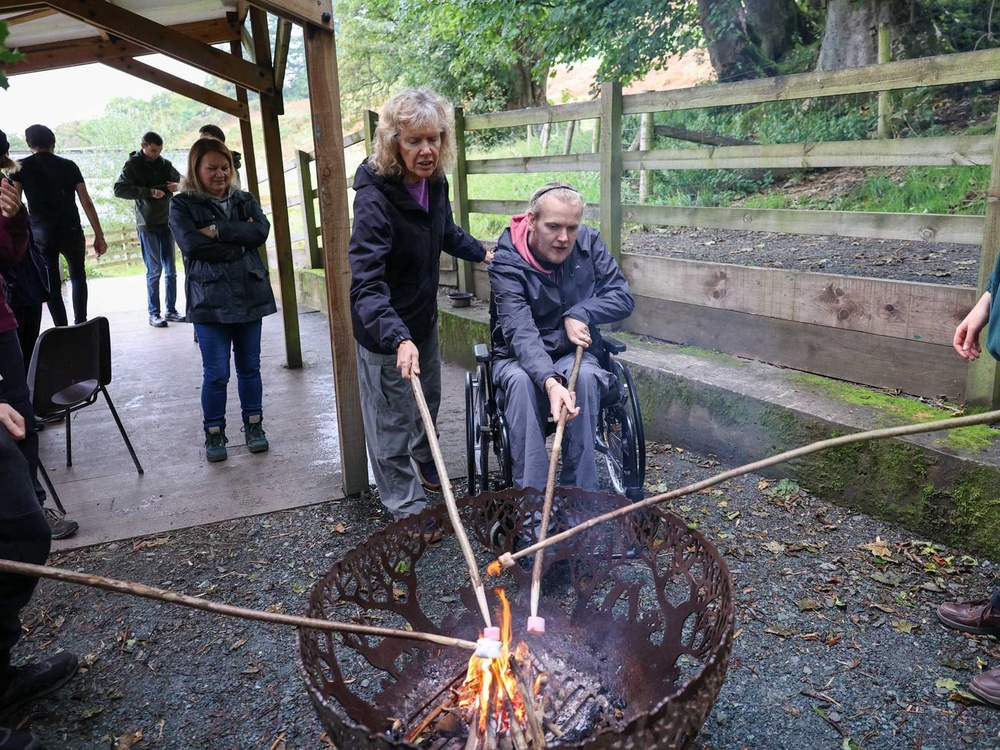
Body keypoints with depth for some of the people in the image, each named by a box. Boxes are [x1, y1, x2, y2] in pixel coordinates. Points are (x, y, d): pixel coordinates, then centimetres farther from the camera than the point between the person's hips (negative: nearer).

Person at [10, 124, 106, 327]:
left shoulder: (21, 167, 3)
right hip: (71, 231, 0)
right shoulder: (68, 166, 4)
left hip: (41, 233, 0)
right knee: (78, 277, 19)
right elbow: (86, 202, 0)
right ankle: (80, 325, 7)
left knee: (52, 284, 10)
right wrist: (99, 235, 2)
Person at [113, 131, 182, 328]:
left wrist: (177, 186, -5)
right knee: (154, 271, -4)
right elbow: (119, 190, -14)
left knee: (171, 270, 5)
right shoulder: (133, 165, -3)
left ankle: (171, 310, 13)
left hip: (167, 222, 4)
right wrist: (149, 192, -23)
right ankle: (153, 313, 3)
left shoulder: (165, 164, 8)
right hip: (148, 225, -4)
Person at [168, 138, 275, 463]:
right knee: (216, 373, 1)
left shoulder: (245, 200, 11)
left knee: (250, 367, 12)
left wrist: (217, 230, -14)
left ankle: (254, 426, 26)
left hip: (250, 295, 3)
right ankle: (214, 434, 17)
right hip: (209, 299, -3)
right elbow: (192, 245, -14)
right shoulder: (182, 204, 2)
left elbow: (261, 231, -8)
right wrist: (238, 243, -9)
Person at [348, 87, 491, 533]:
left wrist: (482, 254, 27)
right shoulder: (375, 198, -30)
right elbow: (367, 282, -39)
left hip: (423, 315, 8)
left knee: (428, 398, 26)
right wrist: (398, 337, -51)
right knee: (392, 417, 5)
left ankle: (422, 463, 52)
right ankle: (406, 505, 21)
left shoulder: (434, 184, -5)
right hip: (385, 329, -8)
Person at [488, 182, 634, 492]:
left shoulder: (589, 242, -6)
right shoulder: (507, 262, -19)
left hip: (573, 352, 2)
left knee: (585, 376, -32)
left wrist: (580, 314, -21)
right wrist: (550, 382, -48)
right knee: (521, 382, -35)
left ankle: (580, 492, -22)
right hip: (519, 357, -2)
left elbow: (623, 297, -3)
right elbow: (520, 333, -32)